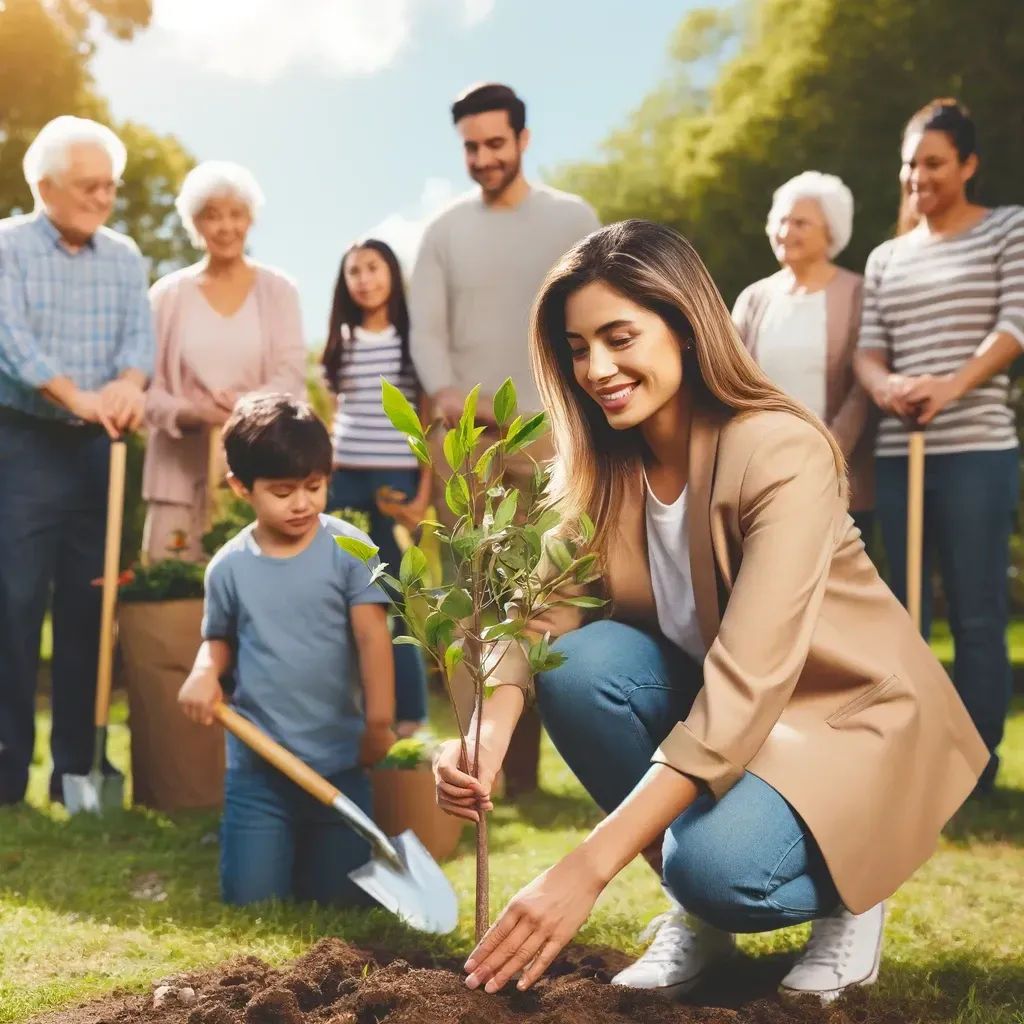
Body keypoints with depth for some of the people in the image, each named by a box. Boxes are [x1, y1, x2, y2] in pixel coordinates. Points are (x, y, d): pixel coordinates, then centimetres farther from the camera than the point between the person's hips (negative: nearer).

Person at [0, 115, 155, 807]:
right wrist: (76, 396, -30)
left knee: (89, 605, 6)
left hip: (99, 450, 4)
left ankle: (78, 763, 14)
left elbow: (141, 333, -2)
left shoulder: (125, 257, 12)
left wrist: (128, 382, -25)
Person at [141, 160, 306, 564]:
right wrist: (191, 413, -17)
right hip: (181, 470, 1)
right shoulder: (168, 294, 7)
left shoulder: (278, 290, 7)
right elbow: (146, 386, 3)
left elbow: (292, 375, -2)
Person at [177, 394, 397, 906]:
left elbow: (372, 638, -11)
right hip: (257, 765, 1)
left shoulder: (348, 548, -9)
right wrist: (204, 672, -10)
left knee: (338, 898, 8)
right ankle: (276, 845, 34)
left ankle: (310, 848, 39)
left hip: (339, 760, -1)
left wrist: (378, 722, -17)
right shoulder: (229, 567, -3)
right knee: (253, 898, 2)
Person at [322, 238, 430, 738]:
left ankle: (408, 718, 7)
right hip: (343, 480, 4)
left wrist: (424, 495, -8)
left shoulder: (414, 338, 1)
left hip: (397, 480, -4)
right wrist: (321, 478, 9)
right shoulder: (341, 342, 13)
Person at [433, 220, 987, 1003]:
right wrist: (487, 733, -39)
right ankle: (698, 912, -2)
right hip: (707, 701, 6)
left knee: (716, 865, -33)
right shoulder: (602, 465, -7)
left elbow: (746, 687, -36)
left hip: (849, 711, -6)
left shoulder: (782, 453, -27)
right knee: (583, 664, -24)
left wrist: (588, 868, -42)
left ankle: (849, 895, 3)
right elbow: (545, 611, -16)